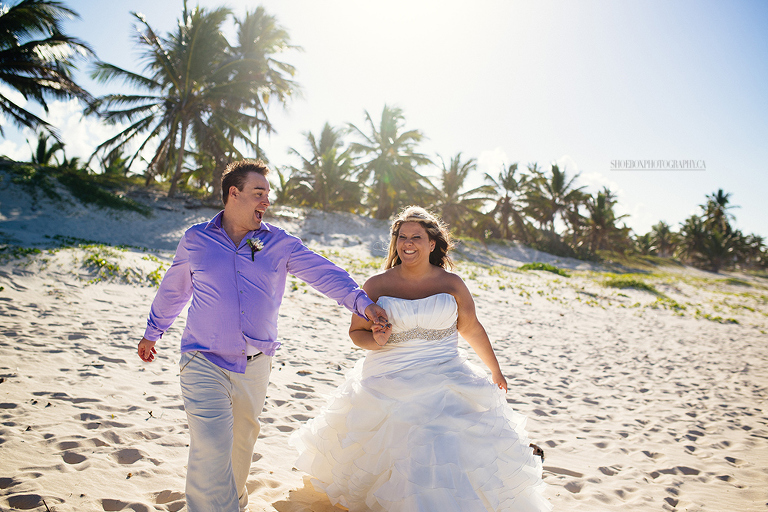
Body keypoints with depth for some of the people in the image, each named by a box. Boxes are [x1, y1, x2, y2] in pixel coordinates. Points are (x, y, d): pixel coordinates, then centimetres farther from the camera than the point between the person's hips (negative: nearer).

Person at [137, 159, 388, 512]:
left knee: (241, 443, 19)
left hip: (255, 364, 2)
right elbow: (173, 290, 15)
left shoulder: (280, 243, 0)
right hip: (205, 363, -2)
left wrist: (362, 302, -22)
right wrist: (152, 332, 25)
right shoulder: (195, 240, 1)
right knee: (211, 450, -13)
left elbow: (324, 274, -7)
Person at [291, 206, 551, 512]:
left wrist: (495, 372, 22)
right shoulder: (377, 286, -2)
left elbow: (472, 329, 12)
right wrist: (375, 341, -15)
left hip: (446, 380, 1)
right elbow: (356, 332, 8)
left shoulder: (451, 284, 0)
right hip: (389, 386, 0)